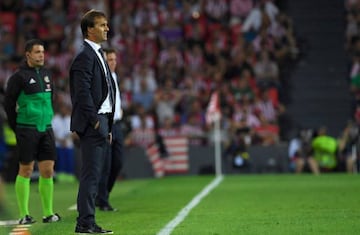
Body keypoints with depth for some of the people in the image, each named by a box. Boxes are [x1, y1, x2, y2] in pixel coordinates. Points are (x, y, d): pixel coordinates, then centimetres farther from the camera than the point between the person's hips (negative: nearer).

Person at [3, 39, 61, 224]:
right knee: (26, 171, -1)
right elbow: (8, 102, -5)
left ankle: (48, 213, 11)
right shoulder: (19, 76, -7)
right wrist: (16, 127, -2)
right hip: (27, 130, -6)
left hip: (46, 129, 6)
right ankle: (24, 215, 5)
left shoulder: (46, 74, 12)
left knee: (47, 171, 4)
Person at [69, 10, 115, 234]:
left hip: (102, 122, 10)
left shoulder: (99, 55, 20)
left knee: (94, 174, 10)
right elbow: (83, 92, -18)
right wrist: (95, 120, -19)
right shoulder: (85, 56, -11)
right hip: (92, 123, -10)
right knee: (91, 174, -9)